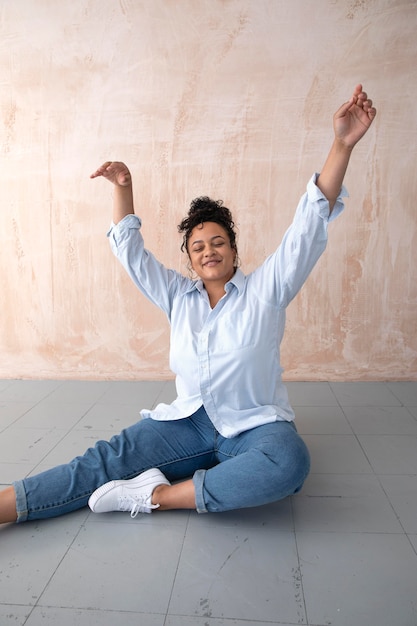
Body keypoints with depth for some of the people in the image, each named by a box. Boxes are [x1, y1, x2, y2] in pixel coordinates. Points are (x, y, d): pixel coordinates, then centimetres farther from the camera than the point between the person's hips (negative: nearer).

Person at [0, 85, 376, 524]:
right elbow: (130, 252, 13)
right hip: (189, 422, 3)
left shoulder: (264, 289, 1)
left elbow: (309, 229, -7)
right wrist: (123, 188, 3)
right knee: (107, 459, -18)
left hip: (254, 426, -2)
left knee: (289, 462, -36)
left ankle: (155, 496, -30)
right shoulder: (178, 297, 11)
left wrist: (342, 145, -15)